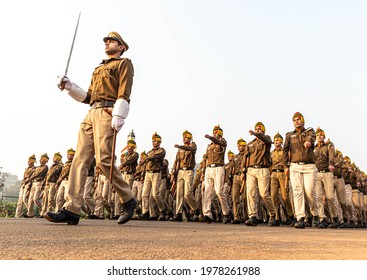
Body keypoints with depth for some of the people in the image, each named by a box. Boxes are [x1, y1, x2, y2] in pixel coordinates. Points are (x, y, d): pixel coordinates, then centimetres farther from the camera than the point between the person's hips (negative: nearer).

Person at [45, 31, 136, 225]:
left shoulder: (124, 64, 9)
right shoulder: (99, 69, 32)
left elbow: (124, 94, -7)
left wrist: (118, 119, -19)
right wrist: (69, 87, 13)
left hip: (107, 113, -7)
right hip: (91, 114, 8)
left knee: (103, 160, -16)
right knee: (80, 159, -5)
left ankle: (128, 200, 1)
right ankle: (71, 210, -7)